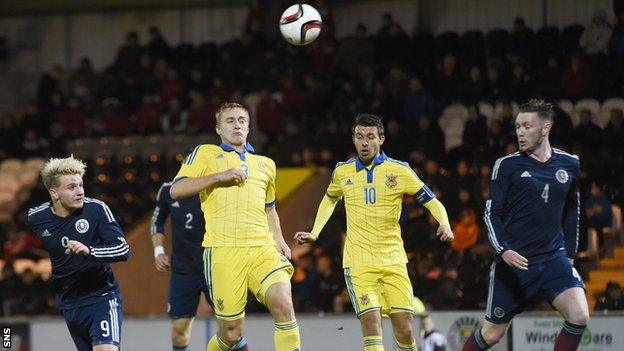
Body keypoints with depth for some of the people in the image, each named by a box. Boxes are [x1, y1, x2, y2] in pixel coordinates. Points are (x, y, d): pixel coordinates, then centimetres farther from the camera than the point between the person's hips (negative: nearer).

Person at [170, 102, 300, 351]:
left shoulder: (265, 164, 24)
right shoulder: (206, 154, 11)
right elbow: (176, 190, -1)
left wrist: (279, 240, 19)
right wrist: (219, 176, -8)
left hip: (262, 249, 3)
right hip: (223, 252, -3)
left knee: (283, 305, -24)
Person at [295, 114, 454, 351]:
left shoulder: (399, 170, -1)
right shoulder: (342, 171, 6)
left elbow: (432, 203, 2)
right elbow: (330, 200, 28)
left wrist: (444, 225, -18)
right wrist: (314, 233, 18)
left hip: (393, 259, 0)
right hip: (358, 262, 0)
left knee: (404, 328, -4)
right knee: (371, 323, -17)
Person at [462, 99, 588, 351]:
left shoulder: (569, 165, 5)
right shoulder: (507, 165, -4)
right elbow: (491, 213, -4)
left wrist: (570, 253, 16)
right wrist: (503, 250, -19)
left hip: (554, 259, 2)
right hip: (514, 261, -2)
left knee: (579, 316, -19)